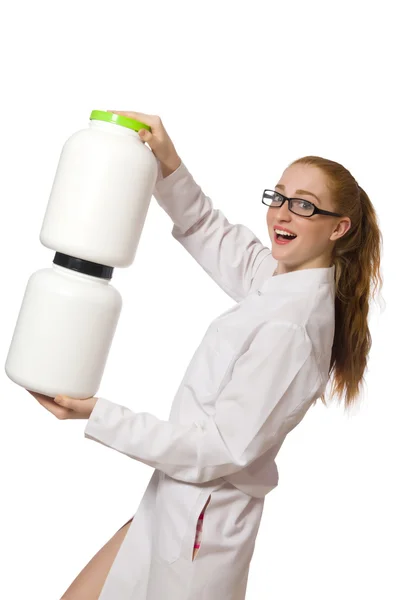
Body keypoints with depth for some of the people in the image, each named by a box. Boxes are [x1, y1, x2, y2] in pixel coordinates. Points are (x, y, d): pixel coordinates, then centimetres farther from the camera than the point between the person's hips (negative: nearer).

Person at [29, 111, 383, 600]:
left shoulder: (290, 329, -26)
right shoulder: (278, 275, 0)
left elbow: (220, 449, -24)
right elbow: (206, 229, 14)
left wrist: (97, 415, -20)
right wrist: (170, 165, -5)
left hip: (199, 523, -9)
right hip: (177, 505, 9)